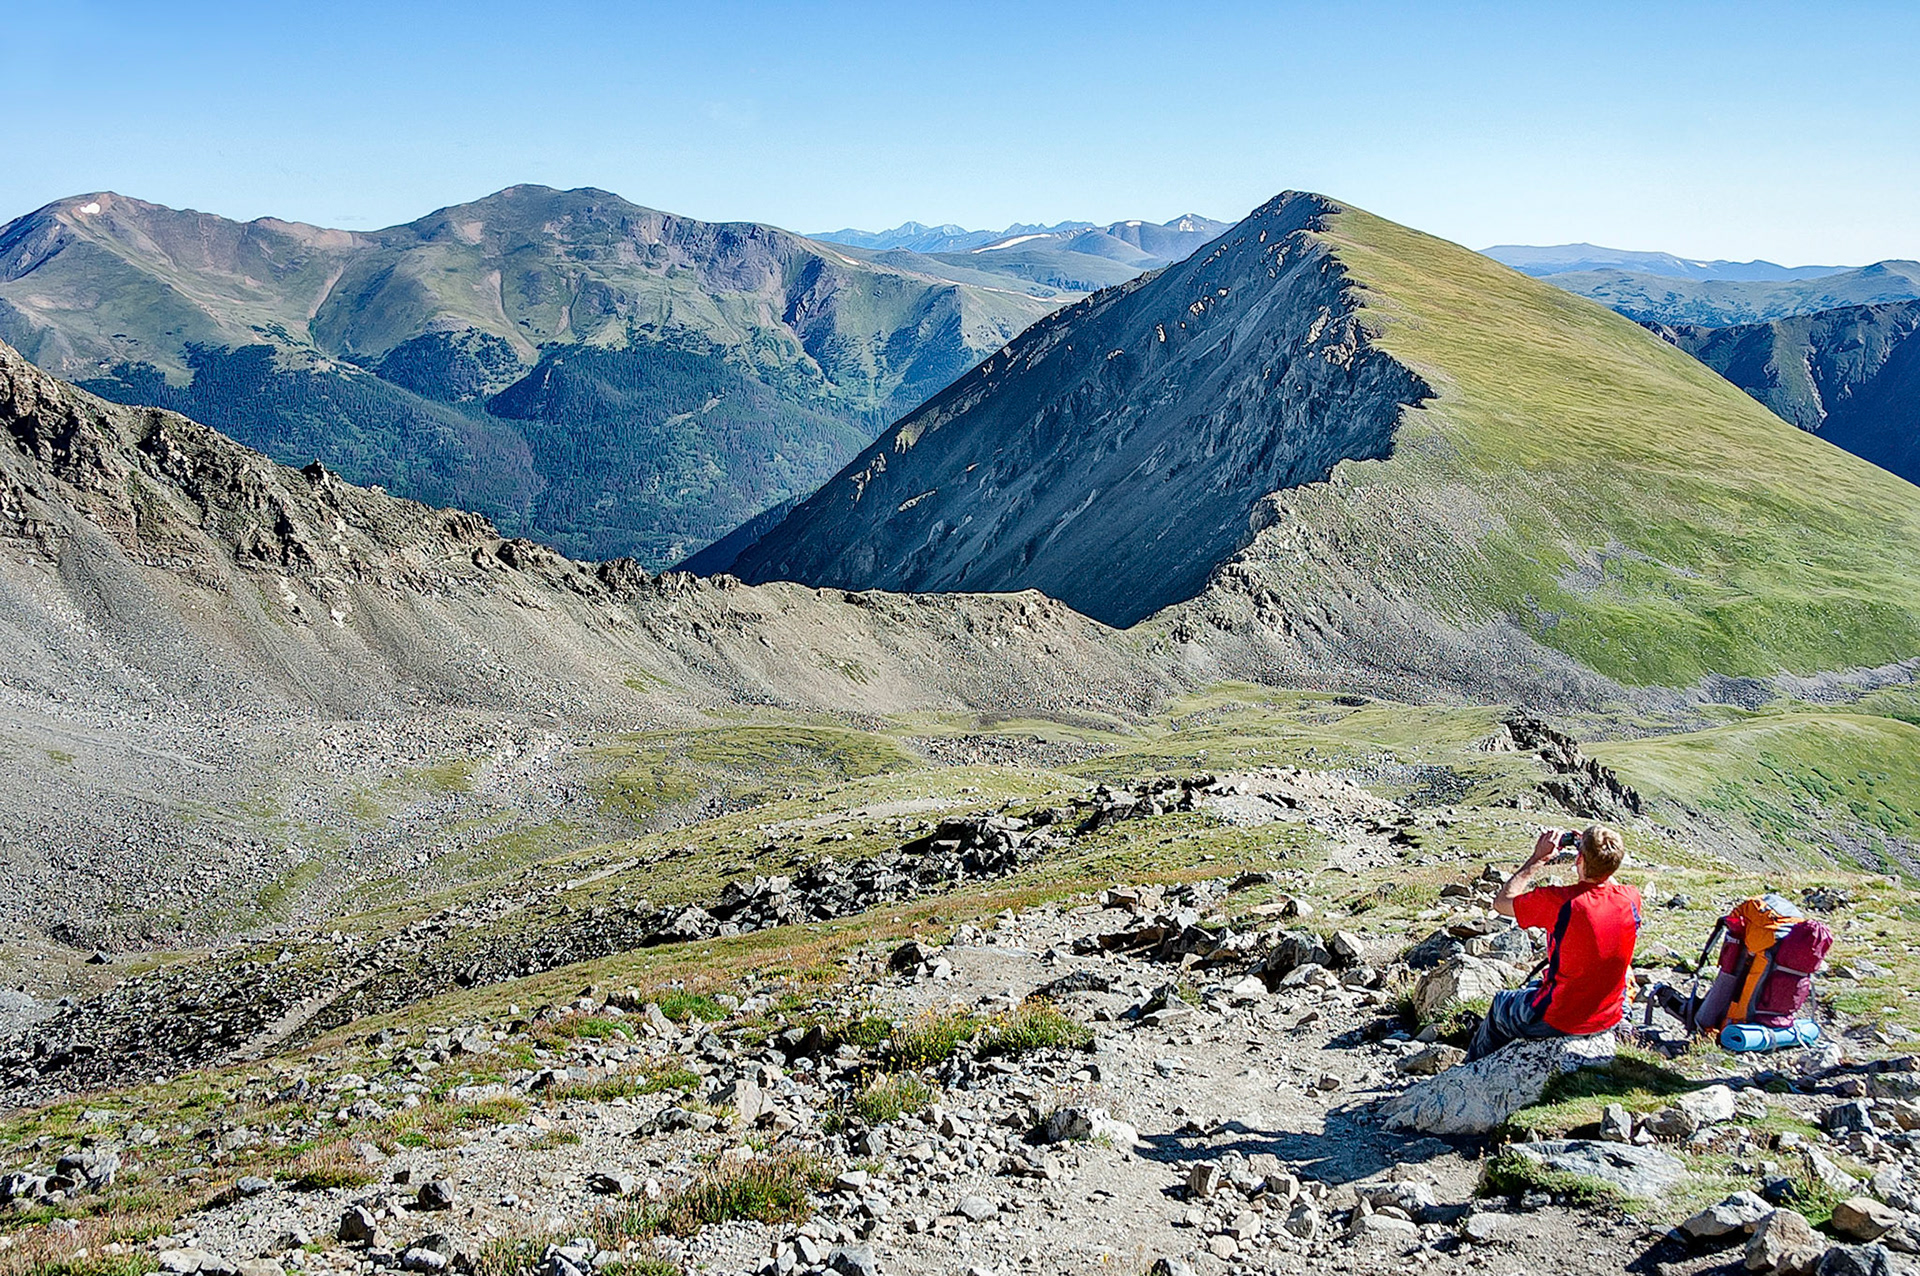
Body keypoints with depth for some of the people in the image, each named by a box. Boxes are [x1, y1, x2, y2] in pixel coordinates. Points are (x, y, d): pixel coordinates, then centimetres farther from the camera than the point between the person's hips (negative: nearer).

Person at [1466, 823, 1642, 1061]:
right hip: (1610, 1017, 5)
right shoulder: (1631, 899, -13)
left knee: (1501, 1004, 27)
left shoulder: (1559, 901, -29)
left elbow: (1501, 902, -12)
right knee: (1536, 986, 35)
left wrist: (1538, 858, -10)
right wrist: (1591, 850, 7)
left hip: (1559, 1021, -5)